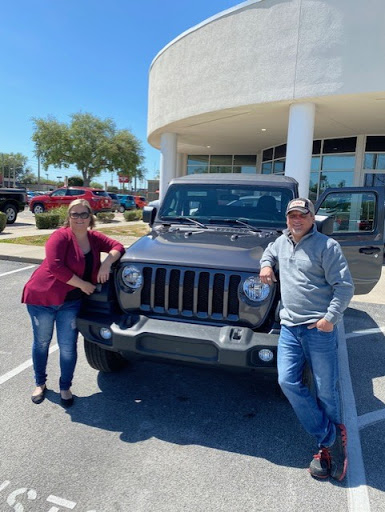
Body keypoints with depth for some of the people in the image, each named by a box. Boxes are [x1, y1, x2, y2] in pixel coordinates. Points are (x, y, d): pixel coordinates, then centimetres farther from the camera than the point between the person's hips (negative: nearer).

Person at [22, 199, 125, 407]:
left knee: (68, 347, 4)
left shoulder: (94, 238, 1)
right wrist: (83, 284, -19)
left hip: (72, 301, 4)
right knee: (42, 342, 13)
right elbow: (55, 267, -25)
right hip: (42, 297, -3)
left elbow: (117, 246, 4)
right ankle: (40, 383, 35)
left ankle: (65, 387, 24)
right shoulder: (61, 236, -16)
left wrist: (107, 263, -16)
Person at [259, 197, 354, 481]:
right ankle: (331, 438, 10)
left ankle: (329, 446, 25)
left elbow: (345, 286, -8)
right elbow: (269, 251, 38)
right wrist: (266, 264, 16)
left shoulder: (327, 246, -5)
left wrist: (331, 317, -18)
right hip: (289, 327, 6)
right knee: (287, 382, -4)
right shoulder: (282, 241, 14)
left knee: (326, 390, 4)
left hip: (320, 328, -5)